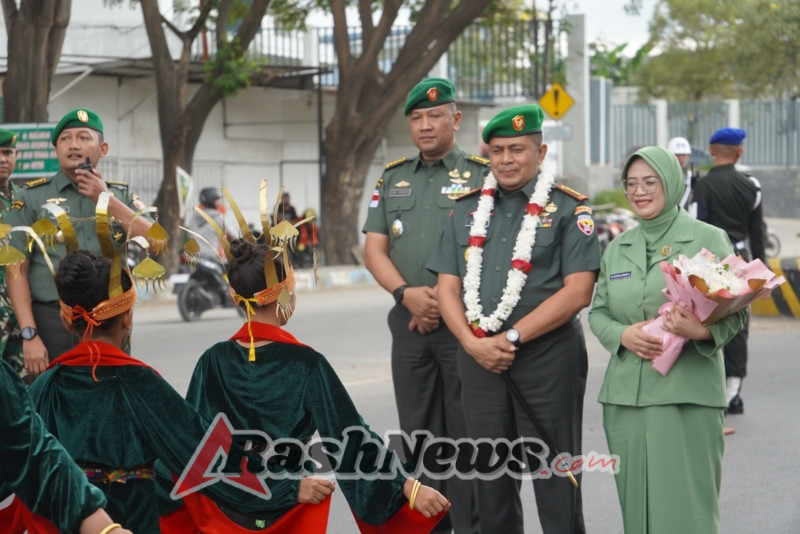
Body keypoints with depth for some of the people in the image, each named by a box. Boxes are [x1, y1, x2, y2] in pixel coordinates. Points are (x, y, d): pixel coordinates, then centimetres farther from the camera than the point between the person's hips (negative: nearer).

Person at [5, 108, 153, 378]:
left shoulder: (121, 196, 12)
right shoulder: (32, 197, 4)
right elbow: (16, 270, -1)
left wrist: (106, 200, -6)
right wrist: (29, 335, -11)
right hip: (53, 322, -2)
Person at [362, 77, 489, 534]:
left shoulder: (481, 174, 0)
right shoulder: (393, 179, 15)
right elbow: (375, 248, 9)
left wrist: (445, 300, -13)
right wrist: (406, 293, -9)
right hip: (409, 324, 5)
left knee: (467, 434, -3)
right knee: (418, 432, 9)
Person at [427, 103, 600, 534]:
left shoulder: (568, 209, -1)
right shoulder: (467, 210, 13)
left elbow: (578, 290, -10)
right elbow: (448, 287, 8)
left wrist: (513, 338, -14)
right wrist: (473, 343, -9)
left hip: (547, 359, -4)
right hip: (479, 360, 5)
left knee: (554, 482, 0)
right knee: (490, 481, 11)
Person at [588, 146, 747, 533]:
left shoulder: (708, 239, 1)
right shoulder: (618, 248, 15)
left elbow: (736, 311, -1)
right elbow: (597, 311, 16)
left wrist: (701, 331, -22)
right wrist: (623, 334, -6)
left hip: (687, 393, -5)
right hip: (625, 396, 5)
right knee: (636, 503, 7)